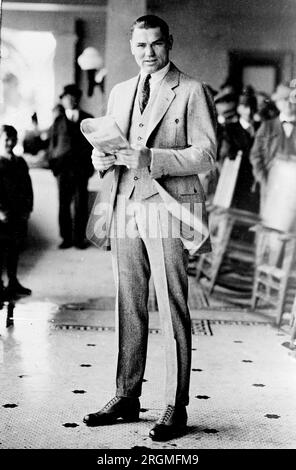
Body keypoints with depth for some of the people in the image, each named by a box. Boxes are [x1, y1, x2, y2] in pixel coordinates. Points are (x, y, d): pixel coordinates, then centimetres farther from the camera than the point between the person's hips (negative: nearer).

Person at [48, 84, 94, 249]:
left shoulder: (87, 119, 10)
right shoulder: (58, 121, 11)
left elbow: (93, 143, 10)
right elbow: (53, 143, 11)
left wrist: (91, 165, 2)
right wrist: (53, 164, 3)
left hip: (81, 166, 0)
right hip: (63, 166, 0)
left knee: (81, 203, -1)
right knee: (64, 203, 0)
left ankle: (79, 238, 6)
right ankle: (66, 238, 7)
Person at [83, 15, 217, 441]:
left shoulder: (191, 92, 0)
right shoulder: (120, 92, 18)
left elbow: (205, 154, -8)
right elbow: (108, 147, 23)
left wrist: (151, 160, -19)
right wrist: (102, 158, -1)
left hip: (168, 208, -5)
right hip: (125, 209, 6)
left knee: (172, 312, -4)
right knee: (129, 309, 8)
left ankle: (176, 409, 3)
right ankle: (127, 398, 18)